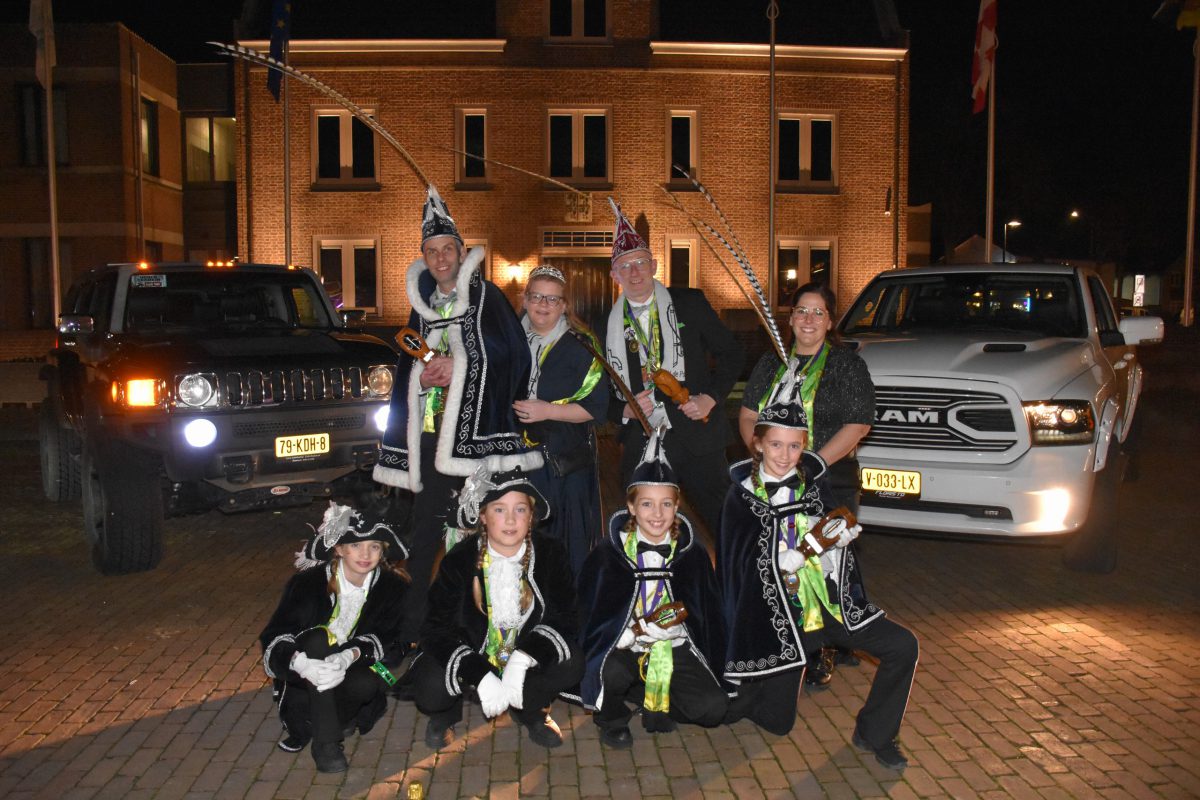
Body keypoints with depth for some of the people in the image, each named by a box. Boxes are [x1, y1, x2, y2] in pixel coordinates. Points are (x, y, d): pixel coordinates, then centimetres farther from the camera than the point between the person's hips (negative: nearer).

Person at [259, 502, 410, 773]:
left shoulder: (393, 587, -8)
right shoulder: (309, 582, -12)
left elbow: (393, 643, -15)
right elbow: (273, 638, -19)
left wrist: (350, 656, -36)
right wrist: (299, 663, -42)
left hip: (352, 671, 1)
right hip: (305, 683, -1)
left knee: (368, 682, -33)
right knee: (318, 638, -31)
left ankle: (309, 728, -4)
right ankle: (326, 741, -25)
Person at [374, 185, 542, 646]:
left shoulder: (486, 297, 2)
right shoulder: (421, 305, 17)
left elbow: (514, 356, -6)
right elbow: (406, 372, 21)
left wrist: (459, 368, -12)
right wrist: (425, 374, -1)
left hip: (475, 432, -5)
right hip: (429, 434, 5)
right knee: (425, 526, 7)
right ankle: (412, 624, 15)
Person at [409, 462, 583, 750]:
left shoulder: (550, 554, -9)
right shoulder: (458, 561, -13)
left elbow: (563, 617, -13)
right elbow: (437, 628, -17)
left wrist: (522, 659, -31)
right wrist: (479, 676, -32)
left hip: (527, 658, 1)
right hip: (470, 659, -1)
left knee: (571, 663, -27)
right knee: (429, 687, -29)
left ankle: (527, 710, 4)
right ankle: (448, 712, 10)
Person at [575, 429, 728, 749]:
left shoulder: (692, 554, 1)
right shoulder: (608, 553, -5)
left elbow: (706, 616, 9)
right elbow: (592, 615, -5)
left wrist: (672, 628, -9)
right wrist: (638, 631, -20)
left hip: (675, 648, 2)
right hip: (623, 647, -2)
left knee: (713, 707, -18)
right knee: (612, 673, -34)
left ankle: (656, 702, 12)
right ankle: (613, 719, 1)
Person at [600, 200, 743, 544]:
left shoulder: (690, 303, 4)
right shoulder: (607, 328, 6)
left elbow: (731, 353, 8)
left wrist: (711, 397, -6)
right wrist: (626, 410, -8)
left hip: (697, 438, -1)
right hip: (640, 447, 1)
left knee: (726, 525, 4)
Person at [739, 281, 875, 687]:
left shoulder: (847, 365, 1)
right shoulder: (771, 363, 15)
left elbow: (857, 426, -7)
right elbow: (748, 415, 15)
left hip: (831, 482, -4)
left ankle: (822, 656, 8)